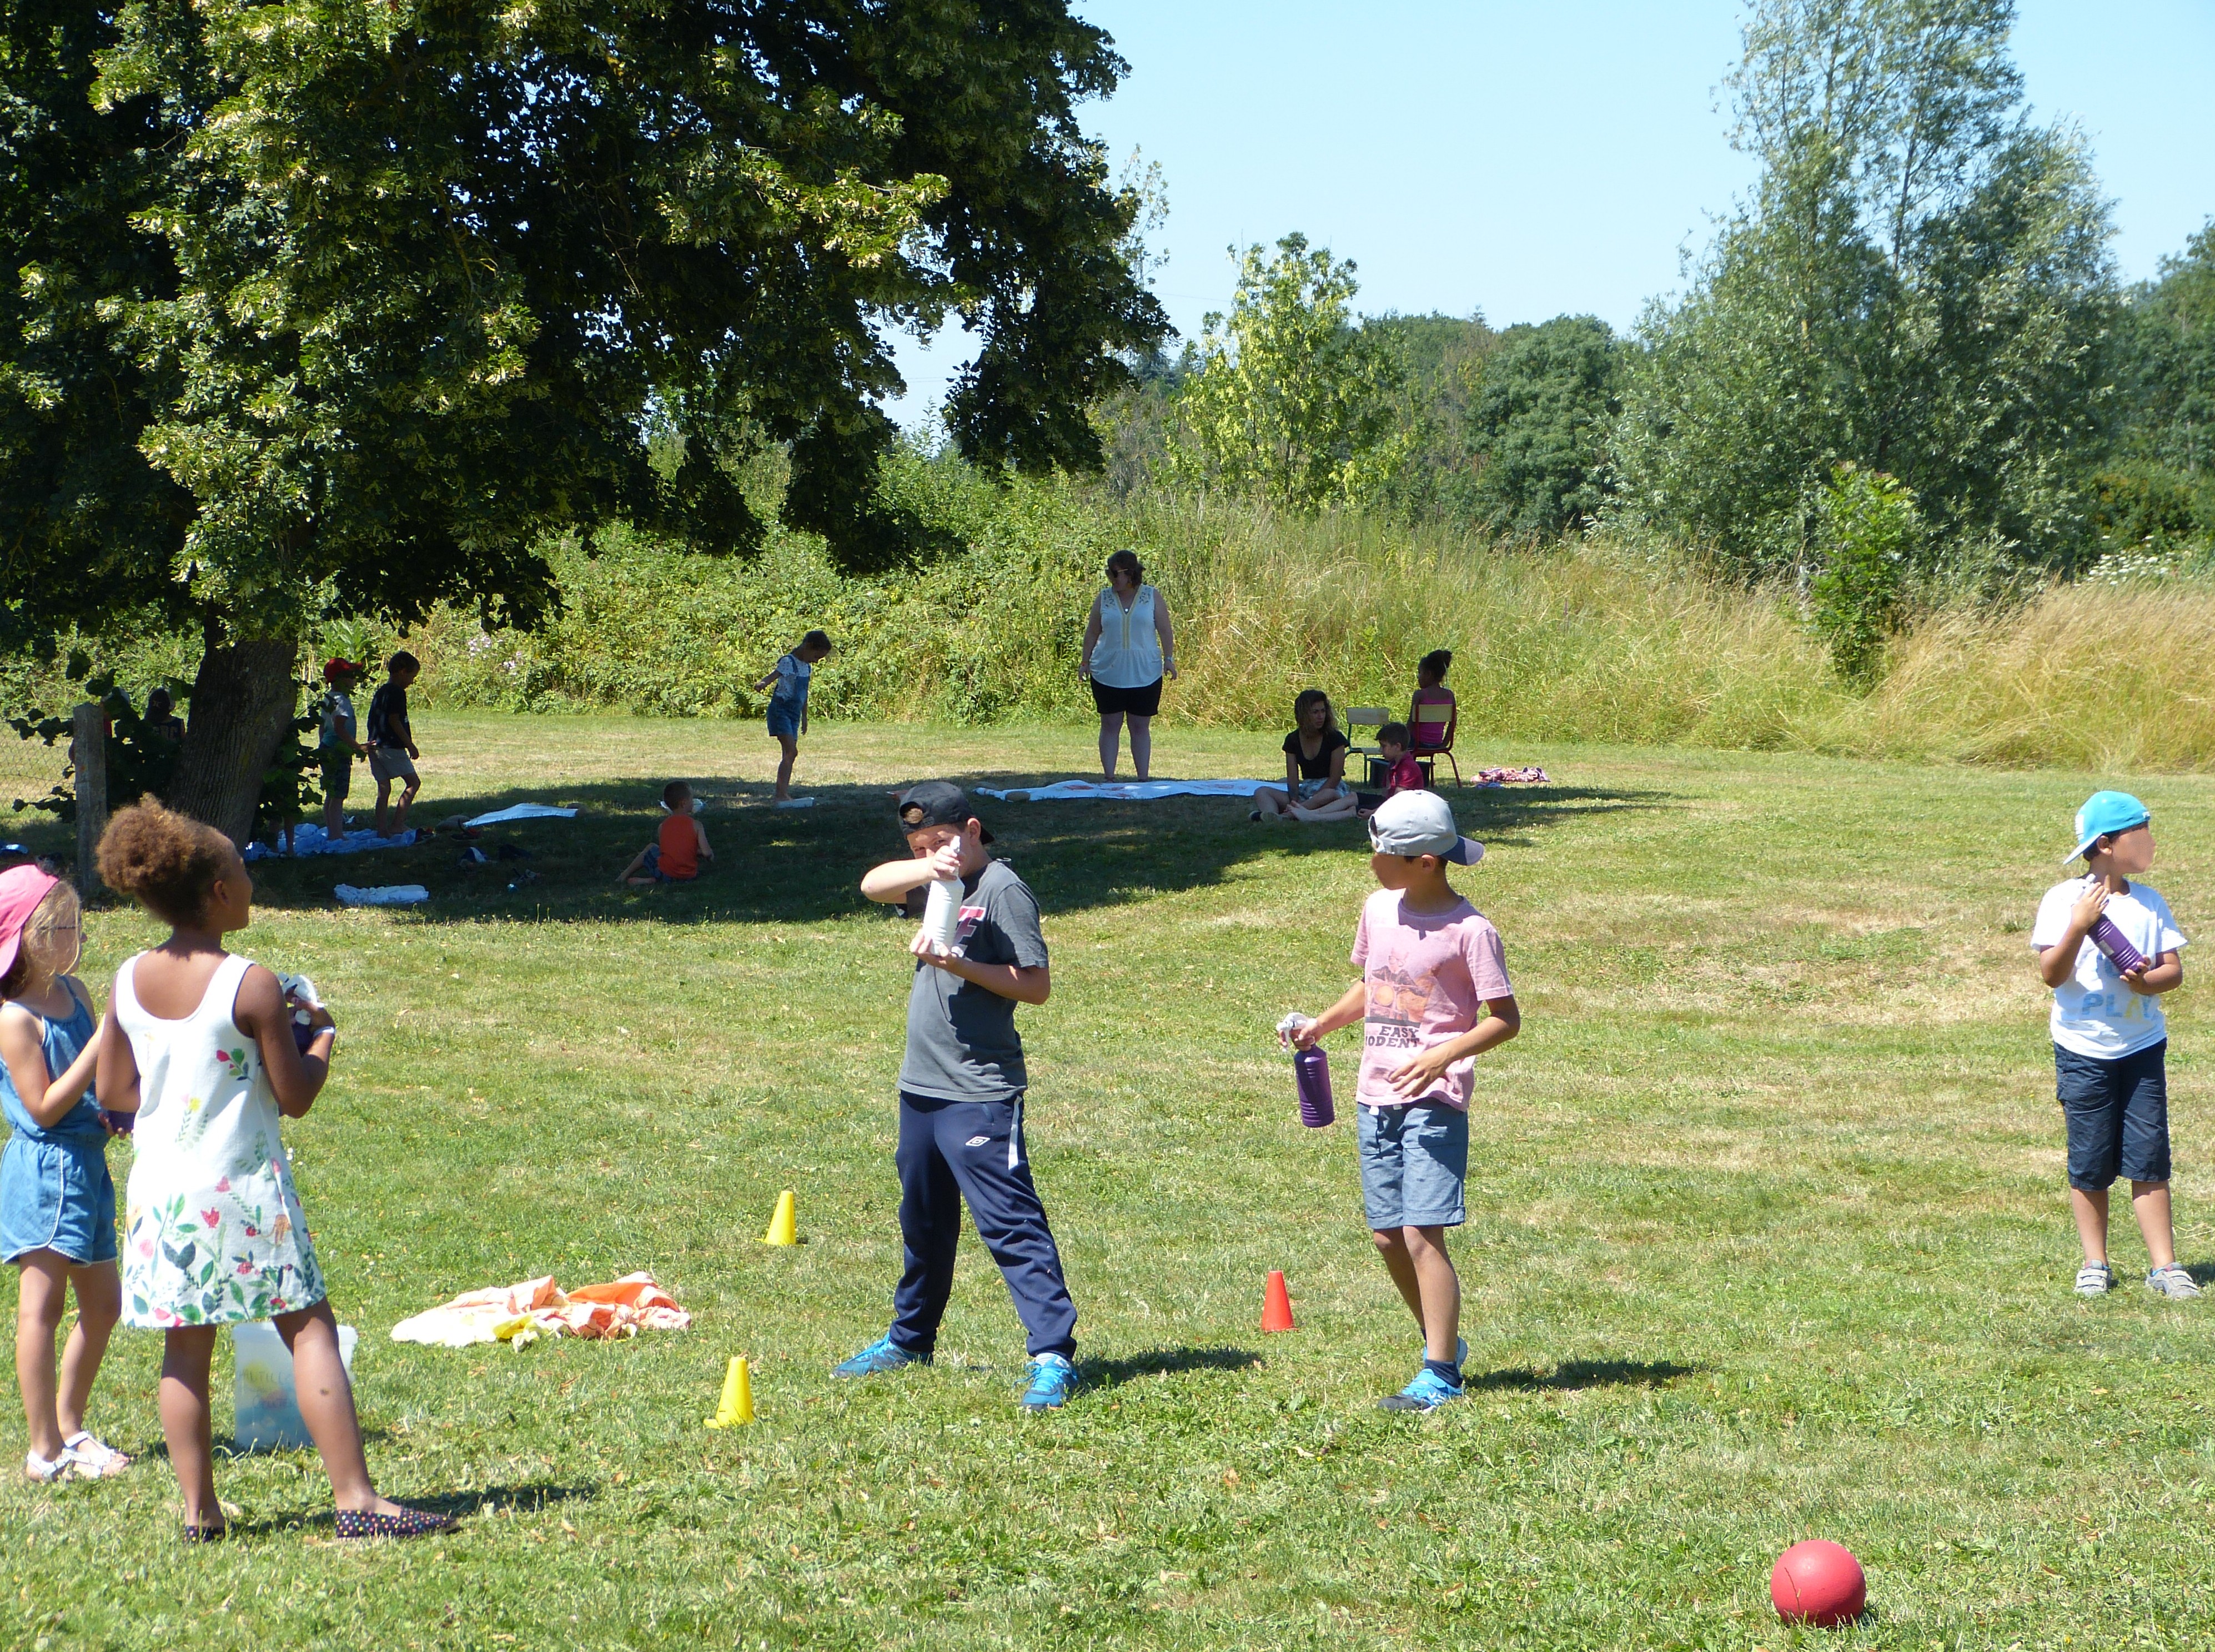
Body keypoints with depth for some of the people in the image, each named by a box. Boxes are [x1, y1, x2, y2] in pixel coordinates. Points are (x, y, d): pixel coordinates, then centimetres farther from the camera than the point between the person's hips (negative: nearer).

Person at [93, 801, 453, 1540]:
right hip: (241, 1184, -5)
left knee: (186, 1346, 11)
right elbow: (295, 1096, -10)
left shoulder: (128, 982, 1)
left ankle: (199, 1509, 12)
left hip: (159, 1188, 5)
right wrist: (320, 1036, 7)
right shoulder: (250, 985, -15)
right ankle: (355, 1498, -4)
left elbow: (114, 1092, 8)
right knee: (308, 1328, 0)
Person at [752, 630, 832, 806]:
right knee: (791, 751, -19)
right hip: (780, 710, -9)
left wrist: (805, 718, 28)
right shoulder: (788, 662, -12)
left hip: (794, 714, 9)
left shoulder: (808, 667, 14)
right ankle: (781, 794, -23)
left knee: (790, 754, 8)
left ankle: (781, 793, 15)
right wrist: (763, 684, -53)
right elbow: (774, 675, -31)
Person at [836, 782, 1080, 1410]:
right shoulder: (940, 887, 14)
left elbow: (1036, 984, -14)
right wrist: (929, 867, -18)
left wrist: (960, 965, -23)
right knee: (923, 1223, 21)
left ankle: (1053, 1355, -15)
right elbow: (873, 884, -1)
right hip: (921, 1087, 9)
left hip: (981, 1094, -9)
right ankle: (910, 1339, 36)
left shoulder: (1002, 888, -9)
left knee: (1012, 1224, -13)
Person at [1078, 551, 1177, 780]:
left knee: (1141, 727, 4)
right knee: (1110, 725, 2)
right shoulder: (1104, 598, 4)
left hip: (1144, 674, -1)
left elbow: (1165, 630, 4)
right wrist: (1085, 661, 8)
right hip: (1108, 674, 1)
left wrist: (1169, 659, -3)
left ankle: (1144, 778, 7)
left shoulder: (1152, 597, 1)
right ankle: (1109, 778, 5)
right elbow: (1092, 632, 10)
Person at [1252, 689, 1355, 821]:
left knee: (1327, 795, -41)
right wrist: (1295, 802, -21)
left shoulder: (1334, 738, -5)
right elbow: (1292, 779, 0)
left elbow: (1335, 778, -8)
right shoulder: (1293, 740, 6)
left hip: (1331, 790, -4)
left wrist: (1312, 801, -18)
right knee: (1262, 793, -15)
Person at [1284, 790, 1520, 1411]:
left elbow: (1505, 1019, -11)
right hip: (1376, 1098, 7)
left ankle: (1440, 1375, -6)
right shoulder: (1379, 909, 9)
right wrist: (1322, 1025, 10)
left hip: (1434, 1100, -7)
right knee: (1388, 1237, 10)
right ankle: (1444, 1342, 29)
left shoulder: (1469, 931, -12)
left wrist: (1442, 1056, -23)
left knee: (1422, 1234, -12)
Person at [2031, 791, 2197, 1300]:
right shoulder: (2063, 900, -7)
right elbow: (2051, 974, -13)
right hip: (2083, 1050, -3)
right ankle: (2095, 1264, 16)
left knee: (2149, 1159, 0)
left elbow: (2174, 969, 3)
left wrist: (2148, 982, -19)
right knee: (2091, 1162, 3)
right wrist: (2080, 925, -27)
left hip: (2142, 1047, 3)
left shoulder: (2149, 902, 5)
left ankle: (2163, 1265, 4)